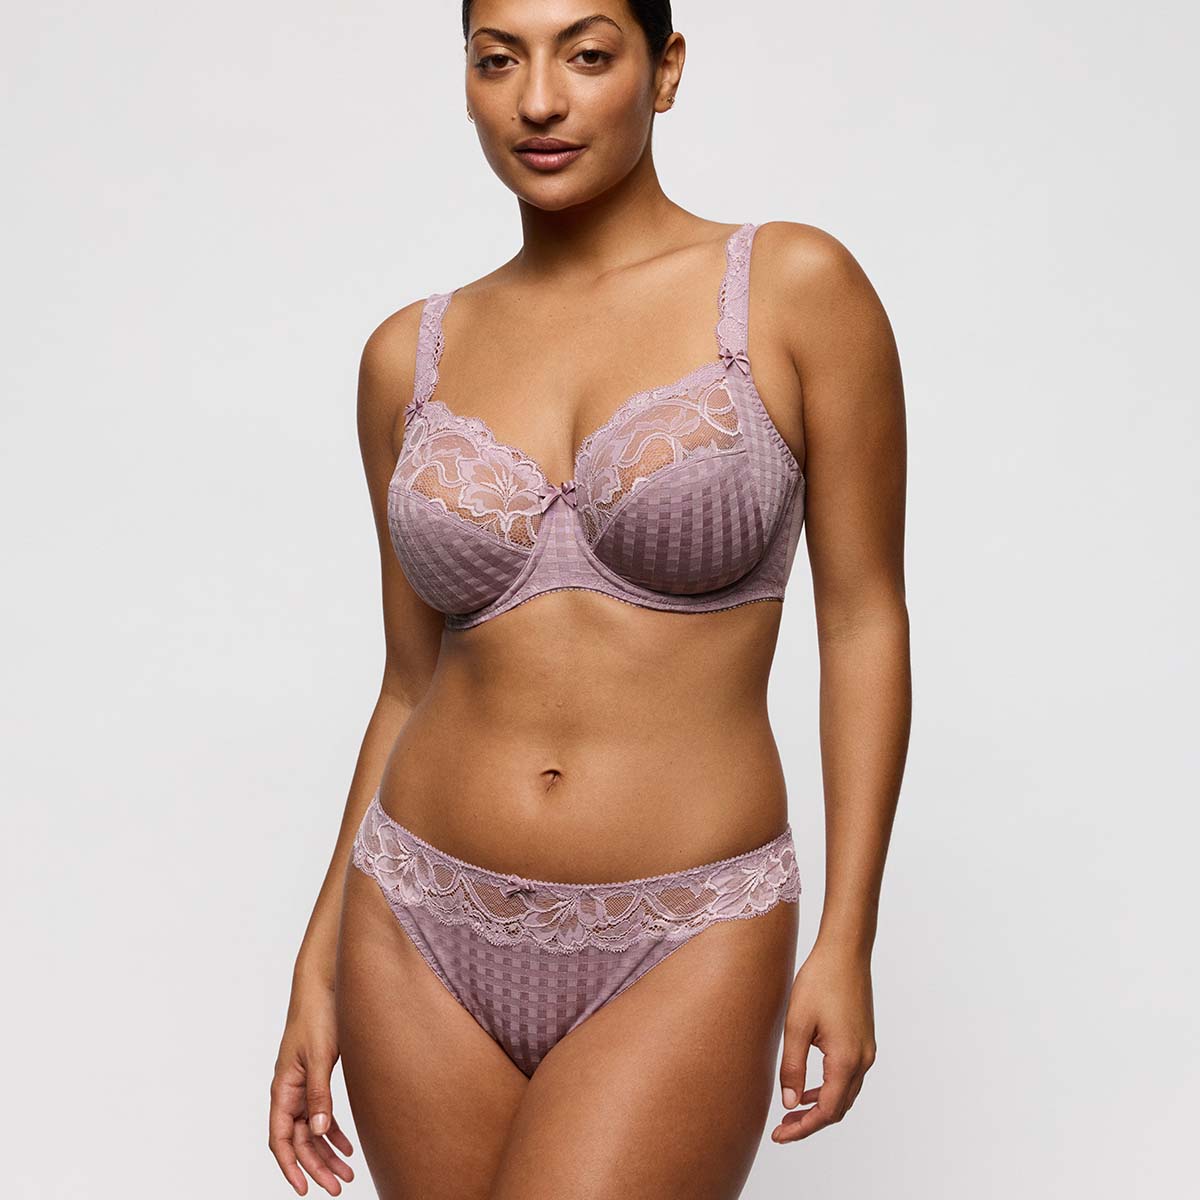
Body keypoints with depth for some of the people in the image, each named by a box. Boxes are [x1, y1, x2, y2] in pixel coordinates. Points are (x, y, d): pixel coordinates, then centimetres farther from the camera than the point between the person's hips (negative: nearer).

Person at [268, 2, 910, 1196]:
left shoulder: (794, 288, -5)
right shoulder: (409, 356, 4)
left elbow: (864, 621, -3)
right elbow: (413, 683, 10)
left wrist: (845, 942, -7)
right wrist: (320, 963, 9)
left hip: (679, 950, -3)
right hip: (425, 931, 4)